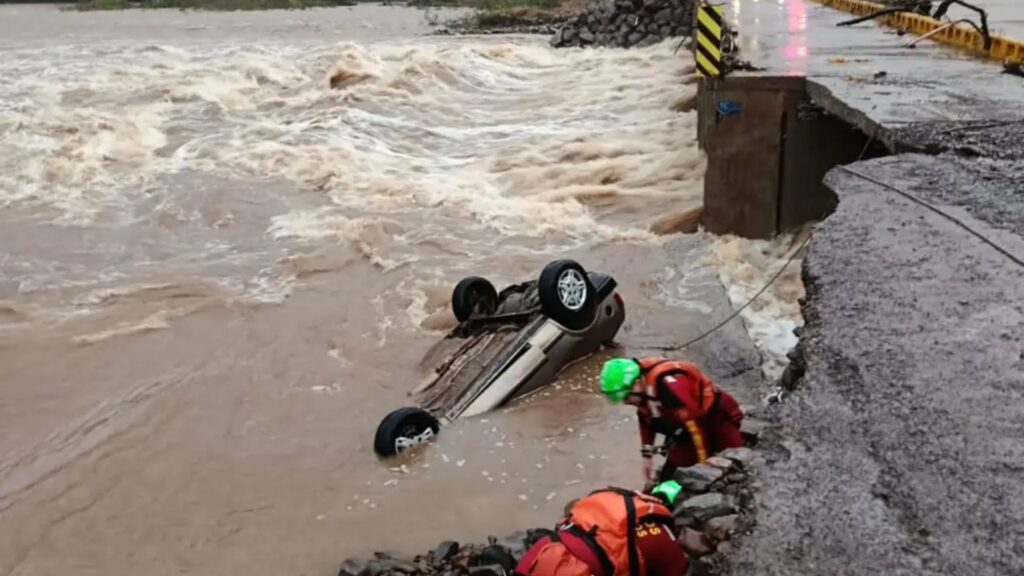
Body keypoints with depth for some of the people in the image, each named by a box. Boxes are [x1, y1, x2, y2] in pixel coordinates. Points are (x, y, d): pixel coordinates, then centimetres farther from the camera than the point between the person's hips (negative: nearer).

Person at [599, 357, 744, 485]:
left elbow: (695, 426, -32)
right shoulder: (640, 388, -10)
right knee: (670, 477, 2)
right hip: (684, 431, 7)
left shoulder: (669, 385, -37)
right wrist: (647, 455, 9)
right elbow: (646, 419, 10)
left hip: (719, 417, -7)